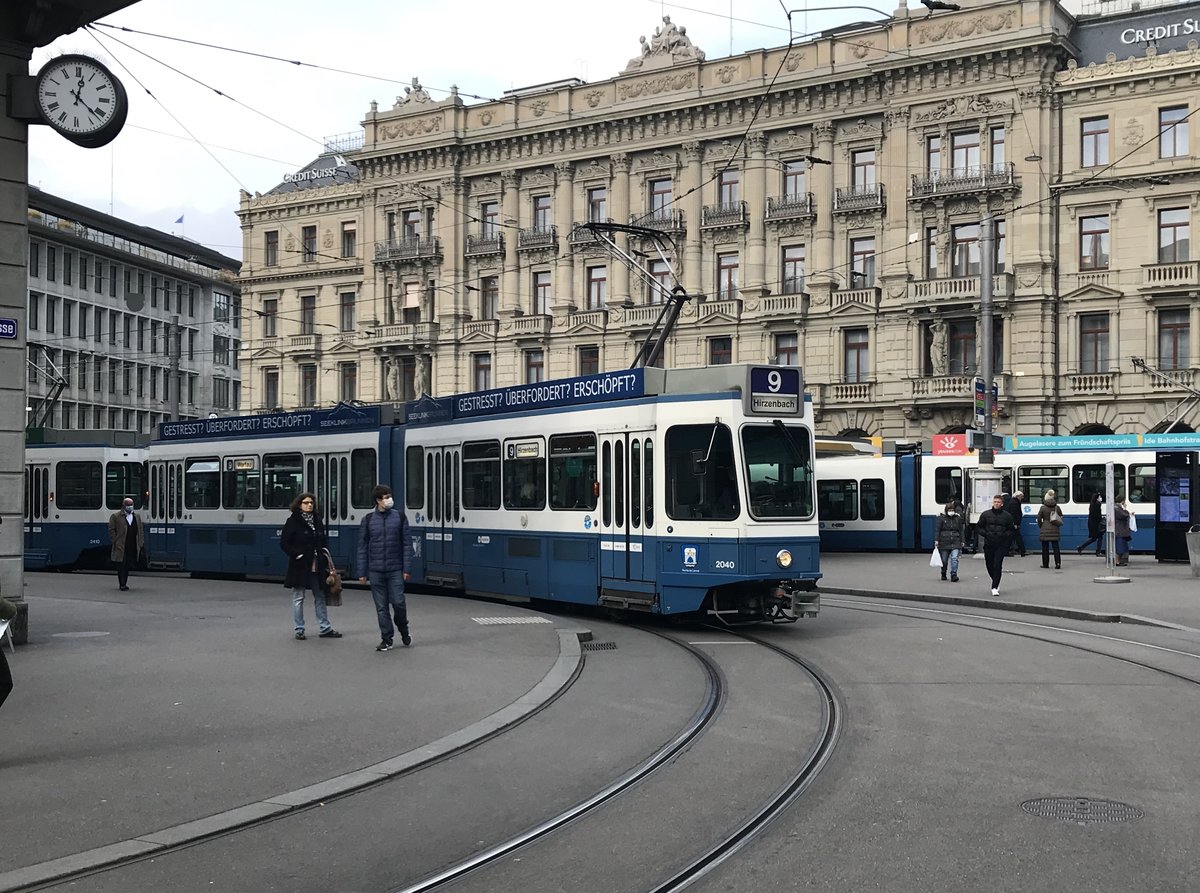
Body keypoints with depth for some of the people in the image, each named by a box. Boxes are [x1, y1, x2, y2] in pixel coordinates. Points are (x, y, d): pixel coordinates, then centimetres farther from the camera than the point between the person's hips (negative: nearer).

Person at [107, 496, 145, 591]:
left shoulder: (137, 517, 15)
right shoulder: (115, 516, 0)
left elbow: (141, 531, 15)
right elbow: (111, 530, -3)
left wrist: (142, 544, 9)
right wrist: (115, 542, -9)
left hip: (133, 548, 4)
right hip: (121, 548, -4)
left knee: (128, 566, 8)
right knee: (121, 566, -2)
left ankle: (123, 584, 18)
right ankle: (122, 585, 4)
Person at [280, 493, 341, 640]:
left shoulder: (317, 521, 11)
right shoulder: (293, 522, -7)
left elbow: (324, 540, 21)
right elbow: (284, 543, -9)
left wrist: (323, 554, 8)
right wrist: (296, 555, -16)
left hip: (317, 566, 6)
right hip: (300, 566, -6)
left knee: (320, 597, 9)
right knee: (298, 597, 3)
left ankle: (325, 628, 14)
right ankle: (299, 629, 11)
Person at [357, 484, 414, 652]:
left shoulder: (399, 517, 1)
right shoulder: (368, 520, 2)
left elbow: (407, 544, 1)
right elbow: (362, 547, 5)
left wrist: (406, 568, -5)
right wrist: (362, 572, 3)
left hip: (395, 570, -1)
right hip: (375, 571, 1)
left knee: (398, 602, -4)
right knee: (381, 607, 4)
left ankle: (404, 631, 23)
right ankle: (387, 639, 14)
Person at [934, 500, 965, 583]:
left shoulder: (958, 518, 10)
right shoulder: (941, 518, 1)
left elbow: (960, 530, 15)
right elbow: (937, 529, -2)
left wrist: (961, 541, 13)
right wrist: (936, 540, -9)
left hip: (955, 543, 1)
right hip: (944, 543, -1)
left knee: (954, 558, -15)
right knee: (944, 560, 8)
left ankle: (954, 575, -18)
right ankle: (943, 575, 28)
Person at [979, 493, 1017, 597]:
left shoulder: (1007, 516, 2)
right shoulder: (985, 514, 4)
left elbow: (1012, 529, 7)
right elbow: (979, 527, 11)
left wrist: (1005, 535, -10)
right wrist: (986, 534, -6)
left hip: (1001, 545, -2)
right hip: (988, 544, 2)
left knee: (997, 566, -10)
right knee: (989, 565, 9)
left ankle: (994, 587, -7)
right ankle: (996, 582, 33)